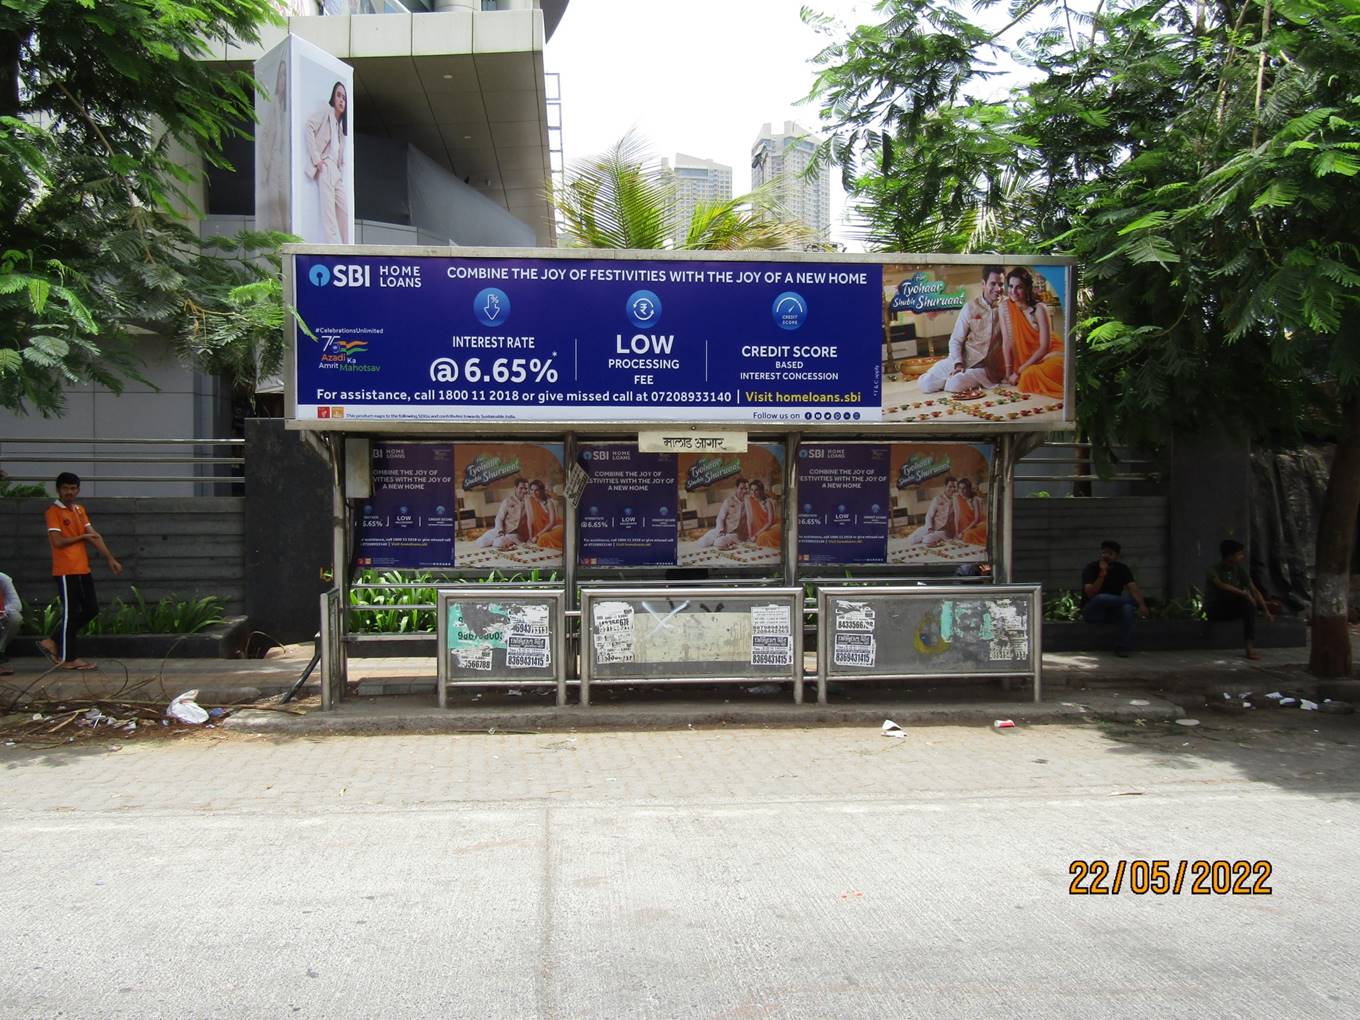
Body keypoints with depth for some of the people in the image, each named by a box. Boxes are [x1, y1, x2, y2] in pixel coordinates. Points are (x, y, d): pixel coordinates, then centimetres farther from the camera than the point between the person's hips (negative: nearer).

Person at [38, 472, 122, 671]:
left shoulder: (80, 510, 15)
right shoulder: (54, 511, -7)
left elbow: (94, 536, 11)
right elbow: (58, 541, -15)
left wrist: (110, 558, 4)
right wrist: (83, 537, -3)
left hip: (83, 569, 8)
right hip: (66, 571, -8)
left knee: (91, 610, 10)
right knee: (70, 612, -2)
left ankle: (54, 642, 20)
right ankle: (68, 658, 6)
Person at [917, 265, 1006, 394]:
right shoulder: (970, 307, 1)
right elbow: (956, 340, 2)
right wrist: (958, 364, -13)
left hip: (987, 369, -3)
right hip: (963, 360, 3)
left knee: (954, 385, -29)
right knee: (926, 384, -12)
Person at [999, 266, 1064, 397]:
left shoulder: (1039, 309, -17)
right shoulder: (1005, 306, -7)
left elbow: (1044, 347, -16)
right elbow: (1007, 342, -6)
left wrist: (1019, 371, -18)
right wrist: (1009, 372, -10)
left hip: (1050, 353, -3)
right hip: (1027, 357, 3)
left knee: (1031, 375, -30)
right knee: (1027, 375, -25)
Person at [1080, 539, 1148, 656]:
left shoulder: (1122, 569, 1)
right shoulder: (1091, 568, -9)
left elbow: (1133, 588, -15)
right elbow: (1090, 594, -22)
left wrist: (1141, 605, -34)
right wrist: (1102, 574, -30)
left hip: (1113, 612, 3)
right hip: (1093, 611, -3)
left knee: (1127, 607, -32)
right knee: (1101, 598, -36)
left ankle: (1123, 647, -31)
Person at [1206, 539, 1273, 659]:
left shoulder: (1240, 570, 2)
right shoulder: (1214, 570, -13)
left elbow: (1255, 591, 0)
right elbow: (1222, 586, -32)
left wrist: (1266, 611, -7)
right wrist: (1243, 593, -37)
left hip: (1231, 609, 5)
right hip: (1215, 609, -5)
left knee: (1249, 604, -28)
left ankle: (1250, 646, -32)